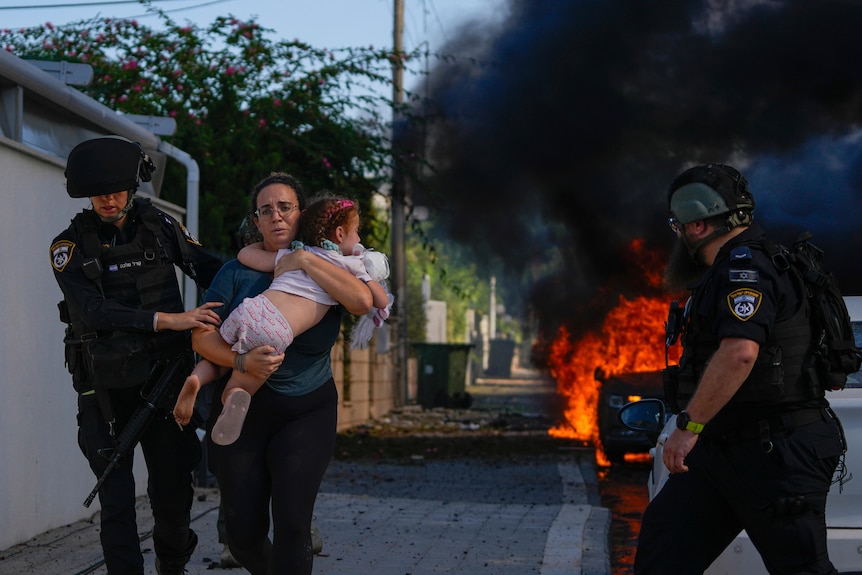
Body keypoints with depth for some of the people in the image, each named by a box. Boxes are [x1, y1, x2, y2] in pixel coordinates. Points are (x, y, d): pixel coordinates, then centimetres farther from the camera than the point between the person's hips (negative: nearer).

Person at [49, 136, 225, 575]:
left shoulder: (159, 226, 2)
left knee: (173, 487, 7)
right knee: (117, 498, -1)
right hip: (106, 388, -2)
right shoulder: (70, 245, -6)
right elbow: (93, 309, -20)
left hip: (164, 377, 2)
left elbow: (206, 268, 9)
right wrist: (168, 319, -30)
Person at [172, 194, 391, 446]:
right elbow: (382, 302, 21)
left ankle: (196, 378, -5)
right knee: (234, 391, 14)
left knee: (217, 360, 31)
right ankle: (236, 398, -24)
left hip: (250, 310, 3)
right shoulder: (352, 265, 14)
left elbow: (245, 254, 29)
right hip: (276, 335, -3)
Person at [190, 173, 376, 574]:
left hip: (307, 411, -1)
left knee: (291, 523, -17)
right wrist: (242, 361, -24)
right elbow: (202, 335, -6)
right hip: (241, 410, 1)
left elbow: (363, 301, -20)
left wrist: (303, 260, -18)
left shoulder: (326, 269, 1)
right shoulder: (238, 272, 1)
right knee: (244, 533, 3)